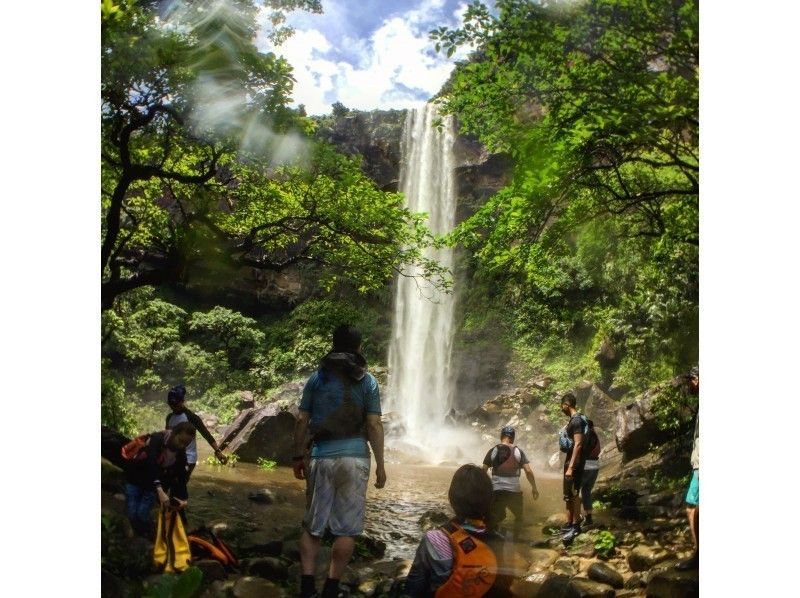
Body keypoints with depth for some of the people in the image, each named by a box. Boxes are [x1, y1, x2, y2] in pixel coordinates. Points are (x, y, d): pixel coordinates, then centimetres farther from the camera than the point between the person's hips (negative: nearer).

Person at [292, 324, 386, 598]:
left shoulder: (317, 377, 6)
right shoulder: (368, 381, 2)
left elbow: (302, 421, 4)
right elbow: (374, 425, -4)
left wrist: (298, 456, 13)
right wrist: (380, 465, 1)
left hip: (321, 457, 2)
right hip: (354, 457, -2)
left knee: (313, 525, 13)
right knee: (346, 529, 6)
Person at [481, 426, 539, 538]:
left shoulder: (493, 451, 1)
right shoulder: (518, 451, -1)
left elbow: (483, 471, 1)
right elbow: (528, 471, -5)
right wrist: (534, 487, 5)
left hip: (496, 490, 1)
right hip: (514, 491, 0)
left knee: (495, 518, 19)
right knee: (518, 516, 22)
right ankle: (515, 539, 20)